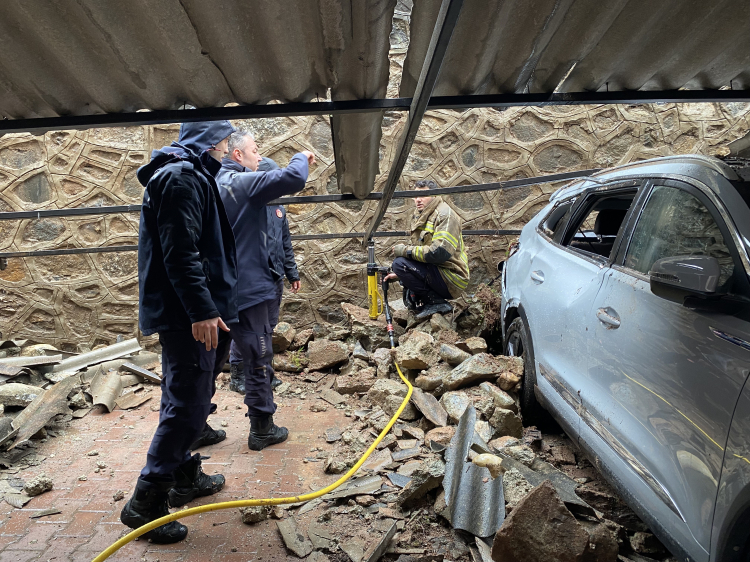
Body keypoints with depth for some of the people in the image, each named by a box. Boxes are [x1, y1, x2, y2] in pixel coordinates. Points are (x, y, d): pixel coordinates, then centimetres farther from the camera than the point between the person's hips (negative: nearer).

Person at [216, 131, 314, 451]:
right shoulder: (243, 181, -14)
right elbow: (293, 179, -24)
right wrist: (301, 158, -6)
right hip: (249, 287, -9)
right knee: (258, 359, 2)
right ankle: (262, 430, 12)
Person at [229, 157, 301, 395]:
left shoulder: (278, 207, 14)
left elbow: (286, 243, 20)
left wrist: (292, 274, 19)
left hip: (274, 277, 7)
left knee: (269, 326, 14)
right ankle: (237, 374, 13)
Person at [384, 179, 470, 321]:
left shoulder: (445, 215, -13)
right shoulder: (420, 217, 16)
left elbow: (439, 252, -28)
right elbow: (420, 255, 23)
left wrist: (405, 250, -19)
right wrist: (399, 275, 11)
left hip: (451, 280, -10)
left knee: (400, 263, -23)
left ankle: (437, 303, -17)